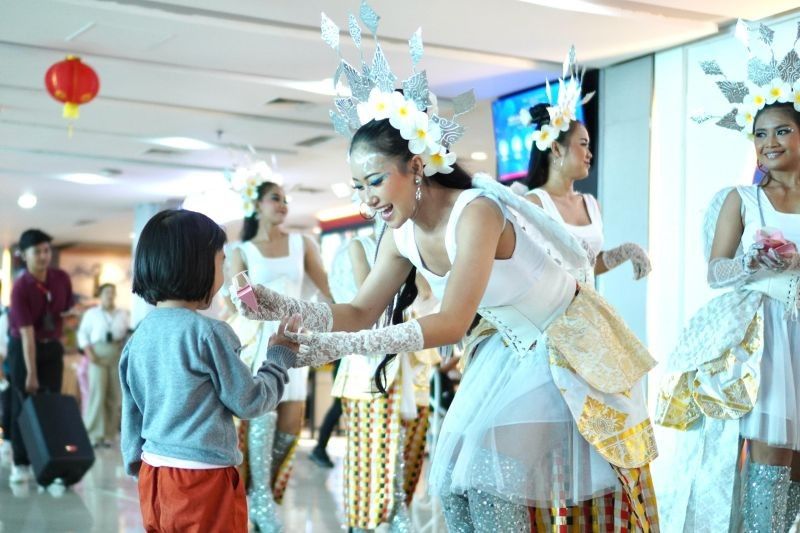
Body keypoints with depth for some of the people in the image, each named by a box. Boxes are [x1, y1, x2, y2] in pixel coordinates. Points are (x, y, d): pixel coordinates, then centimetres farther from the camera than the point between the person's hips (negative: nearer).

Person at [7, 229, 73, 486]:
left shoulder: (62, 278, -8)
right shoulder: (20, 288, -22)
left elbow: (68, 312, 11)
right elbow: (27, 334, -25)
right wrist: (31, 373, -25)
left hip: (52, 347, 4)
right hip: (23, 347, -4)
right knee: (23, 406, -2)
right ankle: (21, 464, 4)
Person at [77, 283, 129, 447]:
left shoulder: (122, 313, 17)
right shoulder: (92, 313, 11)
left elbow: (130, 331, 12)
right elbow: (83, 333, 6)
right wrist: (89, 352, -7)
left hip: (118, 355, 2)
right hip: (98, 355, -2)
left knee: (114, 396, -1)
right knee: (97, 393, -9)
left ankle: (108, 434, 6)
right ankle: (93, 434, -3)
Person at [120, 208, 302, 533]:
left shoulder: (139, 336, 5)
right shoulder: (209, 333, -15)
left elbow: (131, 414, 12)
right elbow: (249, 402, -7)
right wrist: (280, 356, 6)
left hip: (153, 478, 7)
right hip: (204, 481, -7)